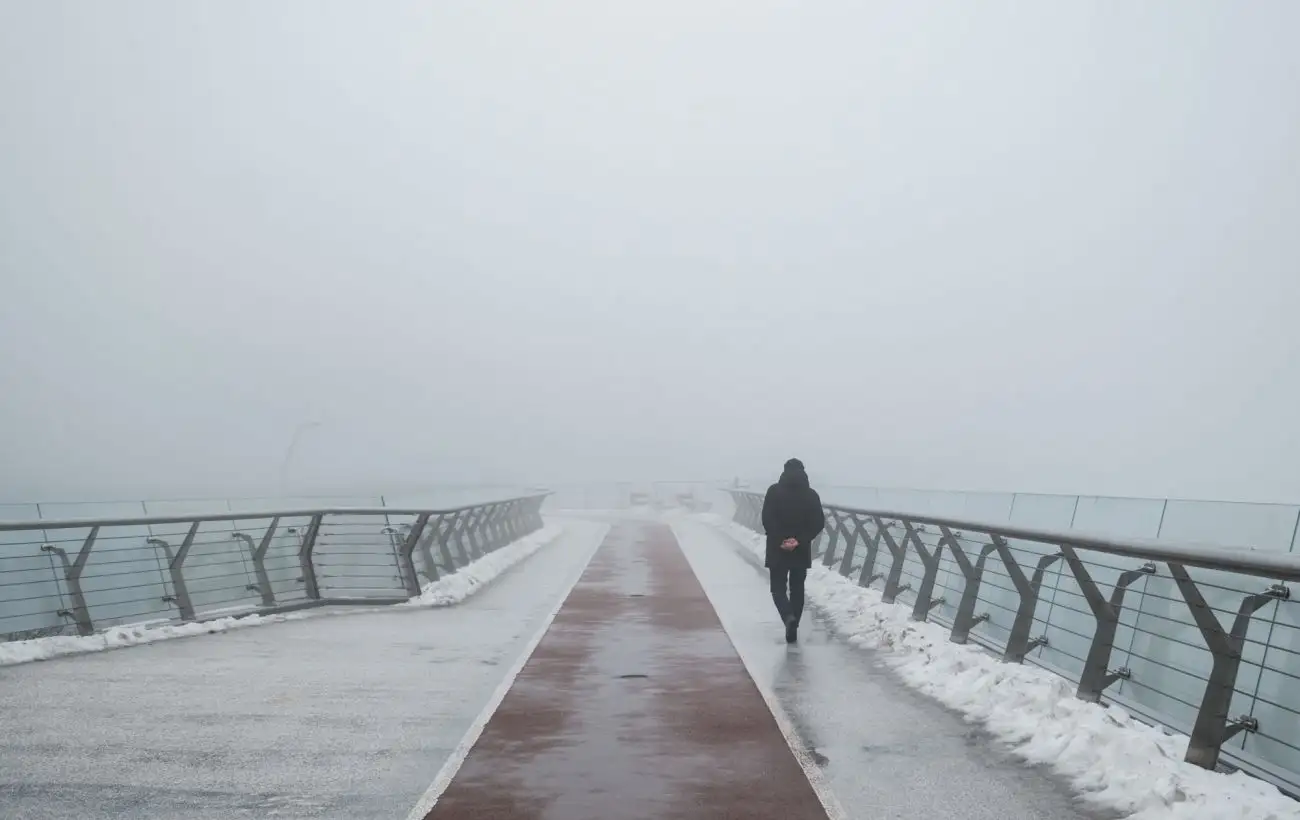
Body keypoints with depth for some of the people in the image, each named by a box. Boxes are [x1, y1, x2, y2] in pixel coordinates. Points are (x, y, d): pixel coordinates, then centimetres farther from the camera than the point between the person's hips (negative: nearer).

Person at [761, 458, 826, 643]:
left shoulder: (774, 491, -5)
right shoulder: (811, 494, 1)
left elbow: (767, 519, -14)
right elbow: (819, 523, -6)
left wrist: (779, 540, -13)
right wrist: (800, 540, -10)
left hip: (777, 550, -2)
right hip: (802, 551, 2)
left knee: (778, 588, 7)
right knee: (797, 589, 14)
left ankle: (789, 616, -19)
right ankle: (792, 629, 14)